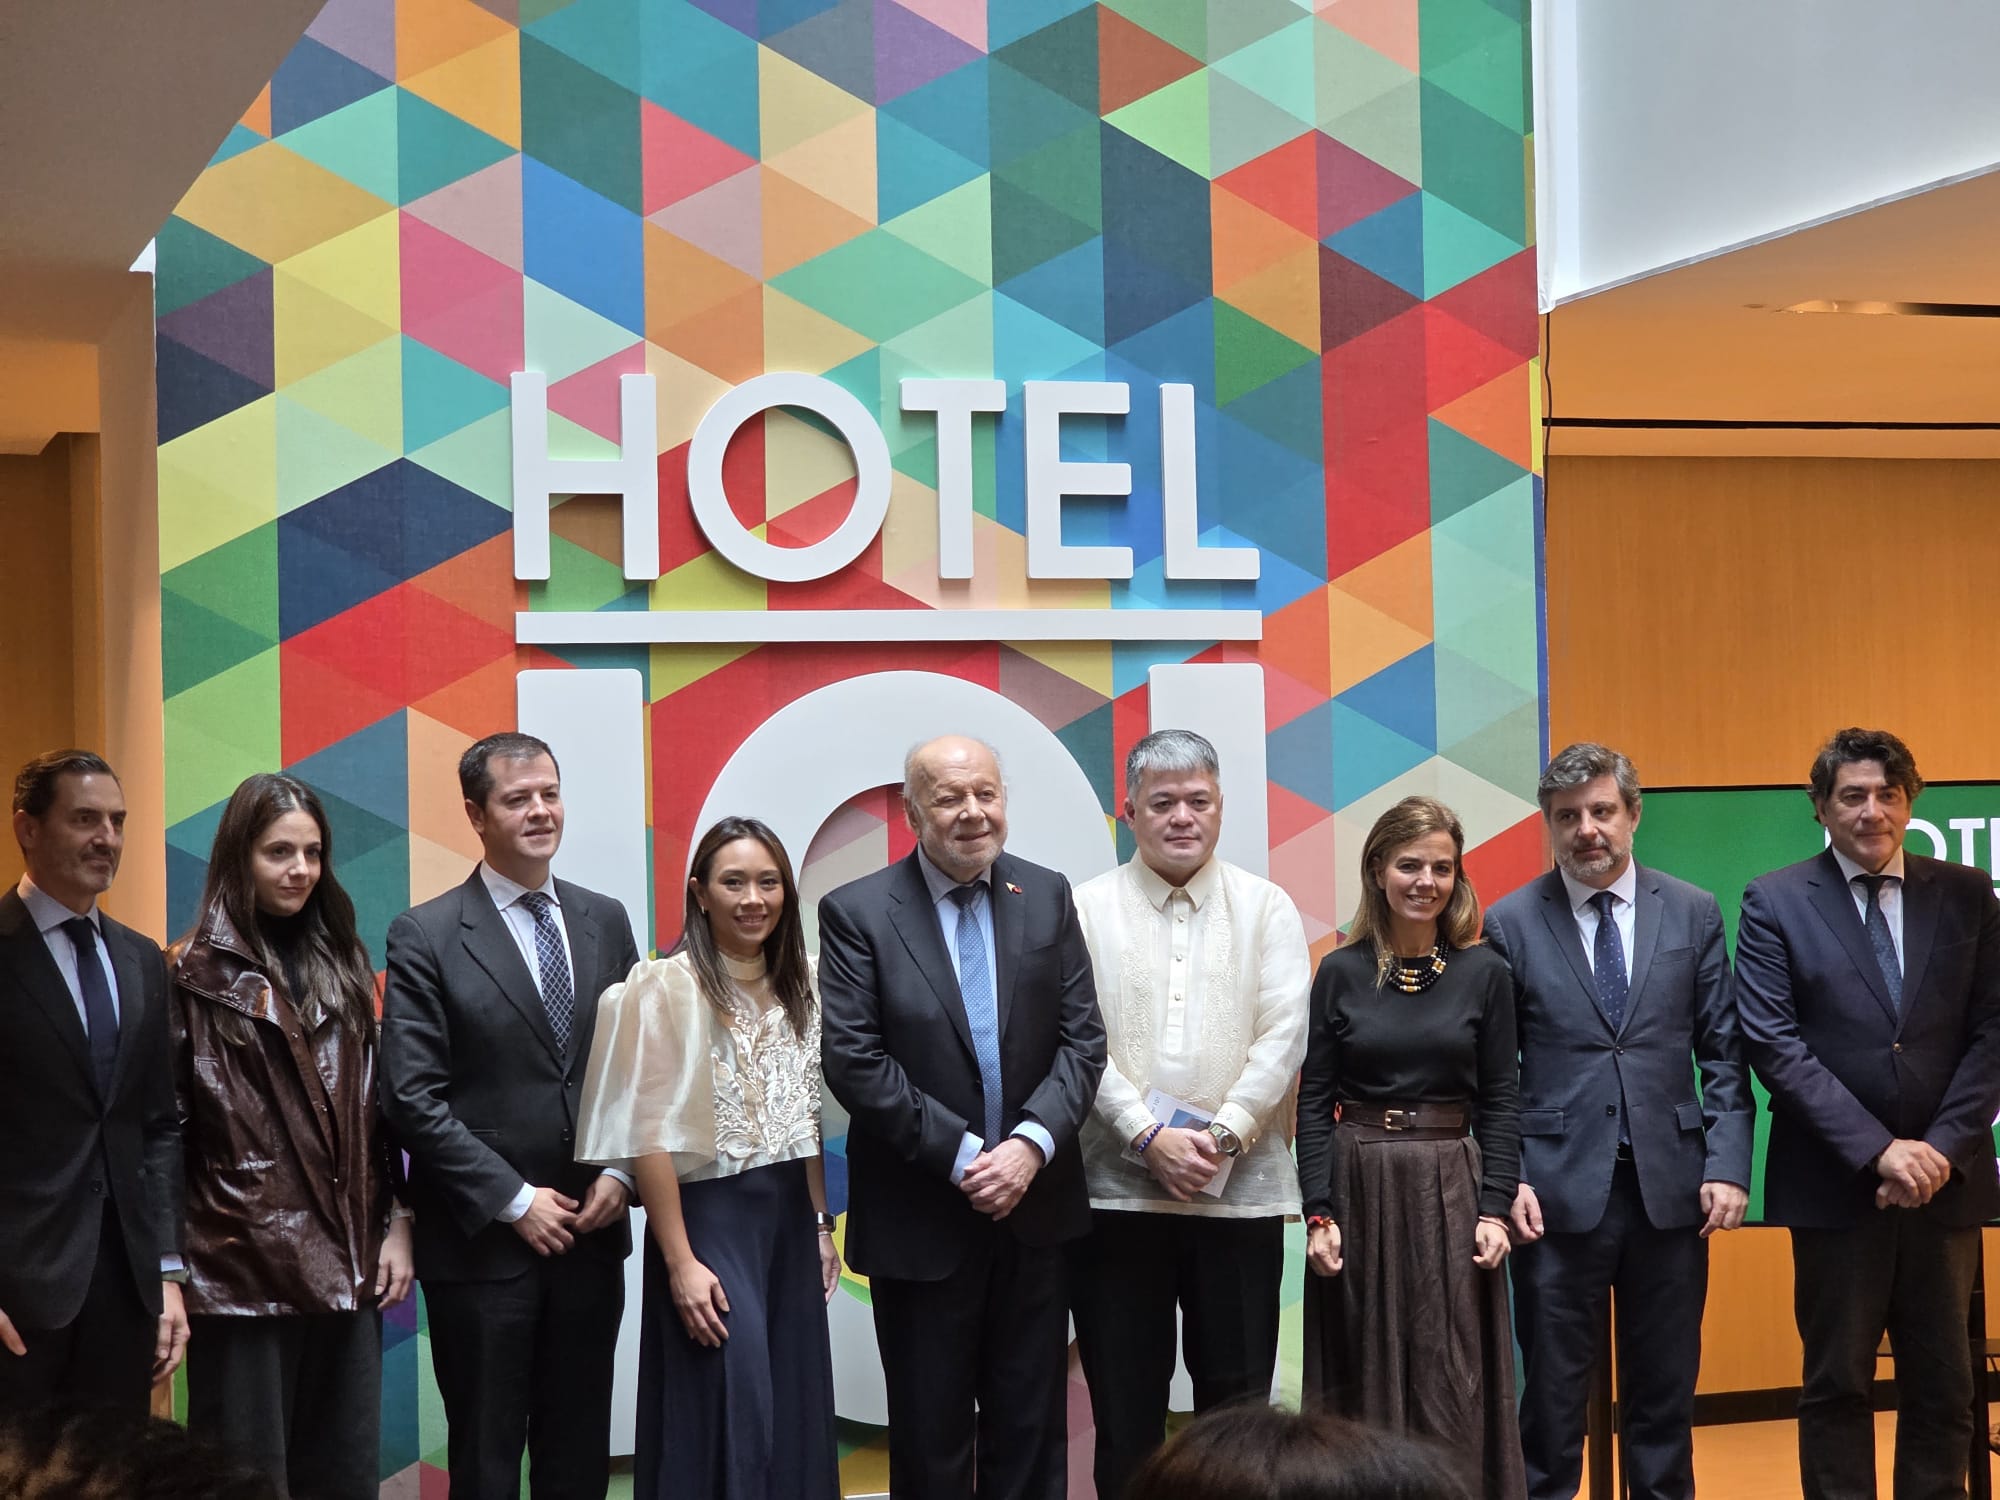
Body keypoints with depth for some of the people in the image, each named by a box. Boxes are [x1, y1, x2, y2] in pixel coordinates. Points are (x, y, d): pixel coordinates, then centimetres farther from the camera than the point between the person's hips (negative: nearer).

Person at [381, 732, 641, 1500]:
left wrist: (620, 1172, -4)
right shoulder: (426, 936, -7)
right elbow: (411, 1098, -12)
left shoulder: (605, 920, 8)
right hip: (482, 1242, -4)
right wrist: (514, 1201, -14)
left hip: (589, 1235, 4)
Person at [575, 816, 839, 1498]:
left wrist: (821, 1225, 11)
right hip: (709, 1215, -6)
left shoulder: (795, 989, 8)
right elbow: (649, 1136, -14)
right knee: (730, 1410, -4)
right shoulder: (665, 987, -12)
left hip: (789, 1216, 6)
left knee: (796, 1407, 9)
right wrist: (680, 1262, -16)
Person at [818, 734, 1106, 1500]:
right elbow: (853, 1061, -13)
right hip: (920, 1220, -3)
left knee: (1030, 1428, 11)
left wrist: (1032, 1143, -15)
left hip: (1033, 1207, 3)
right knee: (930, 1437, 8)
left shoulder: (1047, 897, 4)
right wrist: (961, 1155, -17)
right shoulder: (857, 912, -7)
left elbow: (1082, 1038, 1)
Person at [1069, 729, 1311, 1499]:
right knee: (1124, 1405, 6)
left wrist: (1223, 1134, -14)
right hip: (1116, 1190, 0)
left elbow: (1283, 1035, -2)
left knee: (1238, 1400, 7)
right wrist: (1149, 1137, -14)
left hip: (1242, 1190, 1)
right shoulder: (1085, 910, 3)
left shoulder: (1267, 908, 5)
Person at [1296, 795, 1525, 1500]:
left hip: (1451, 1188, 0)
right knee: (1361, 1384, 5)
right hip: (1359, 1185, 0)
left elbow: (1500, 1102, 3)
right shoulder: (1341, 973, 2)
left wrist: (1495, 1207, -6)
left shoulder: (1485, 973, 2)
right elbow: (1314, 1103, 2)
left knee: (1451, 1386, 0)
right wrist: (1319, 1213, -6)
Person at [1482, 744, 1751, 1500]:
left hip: (1670, 1184, 2)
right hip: (1558, 1188, -2)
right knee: (1551, 1388, 5)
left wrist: (1728, 1166, -4)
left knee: (1665, 1383, 10)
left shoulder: (1694, 913, 5)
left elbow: (1723, 1054, 5)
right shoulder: (1511, 922, 1)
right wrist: (1506, 1179, -8)